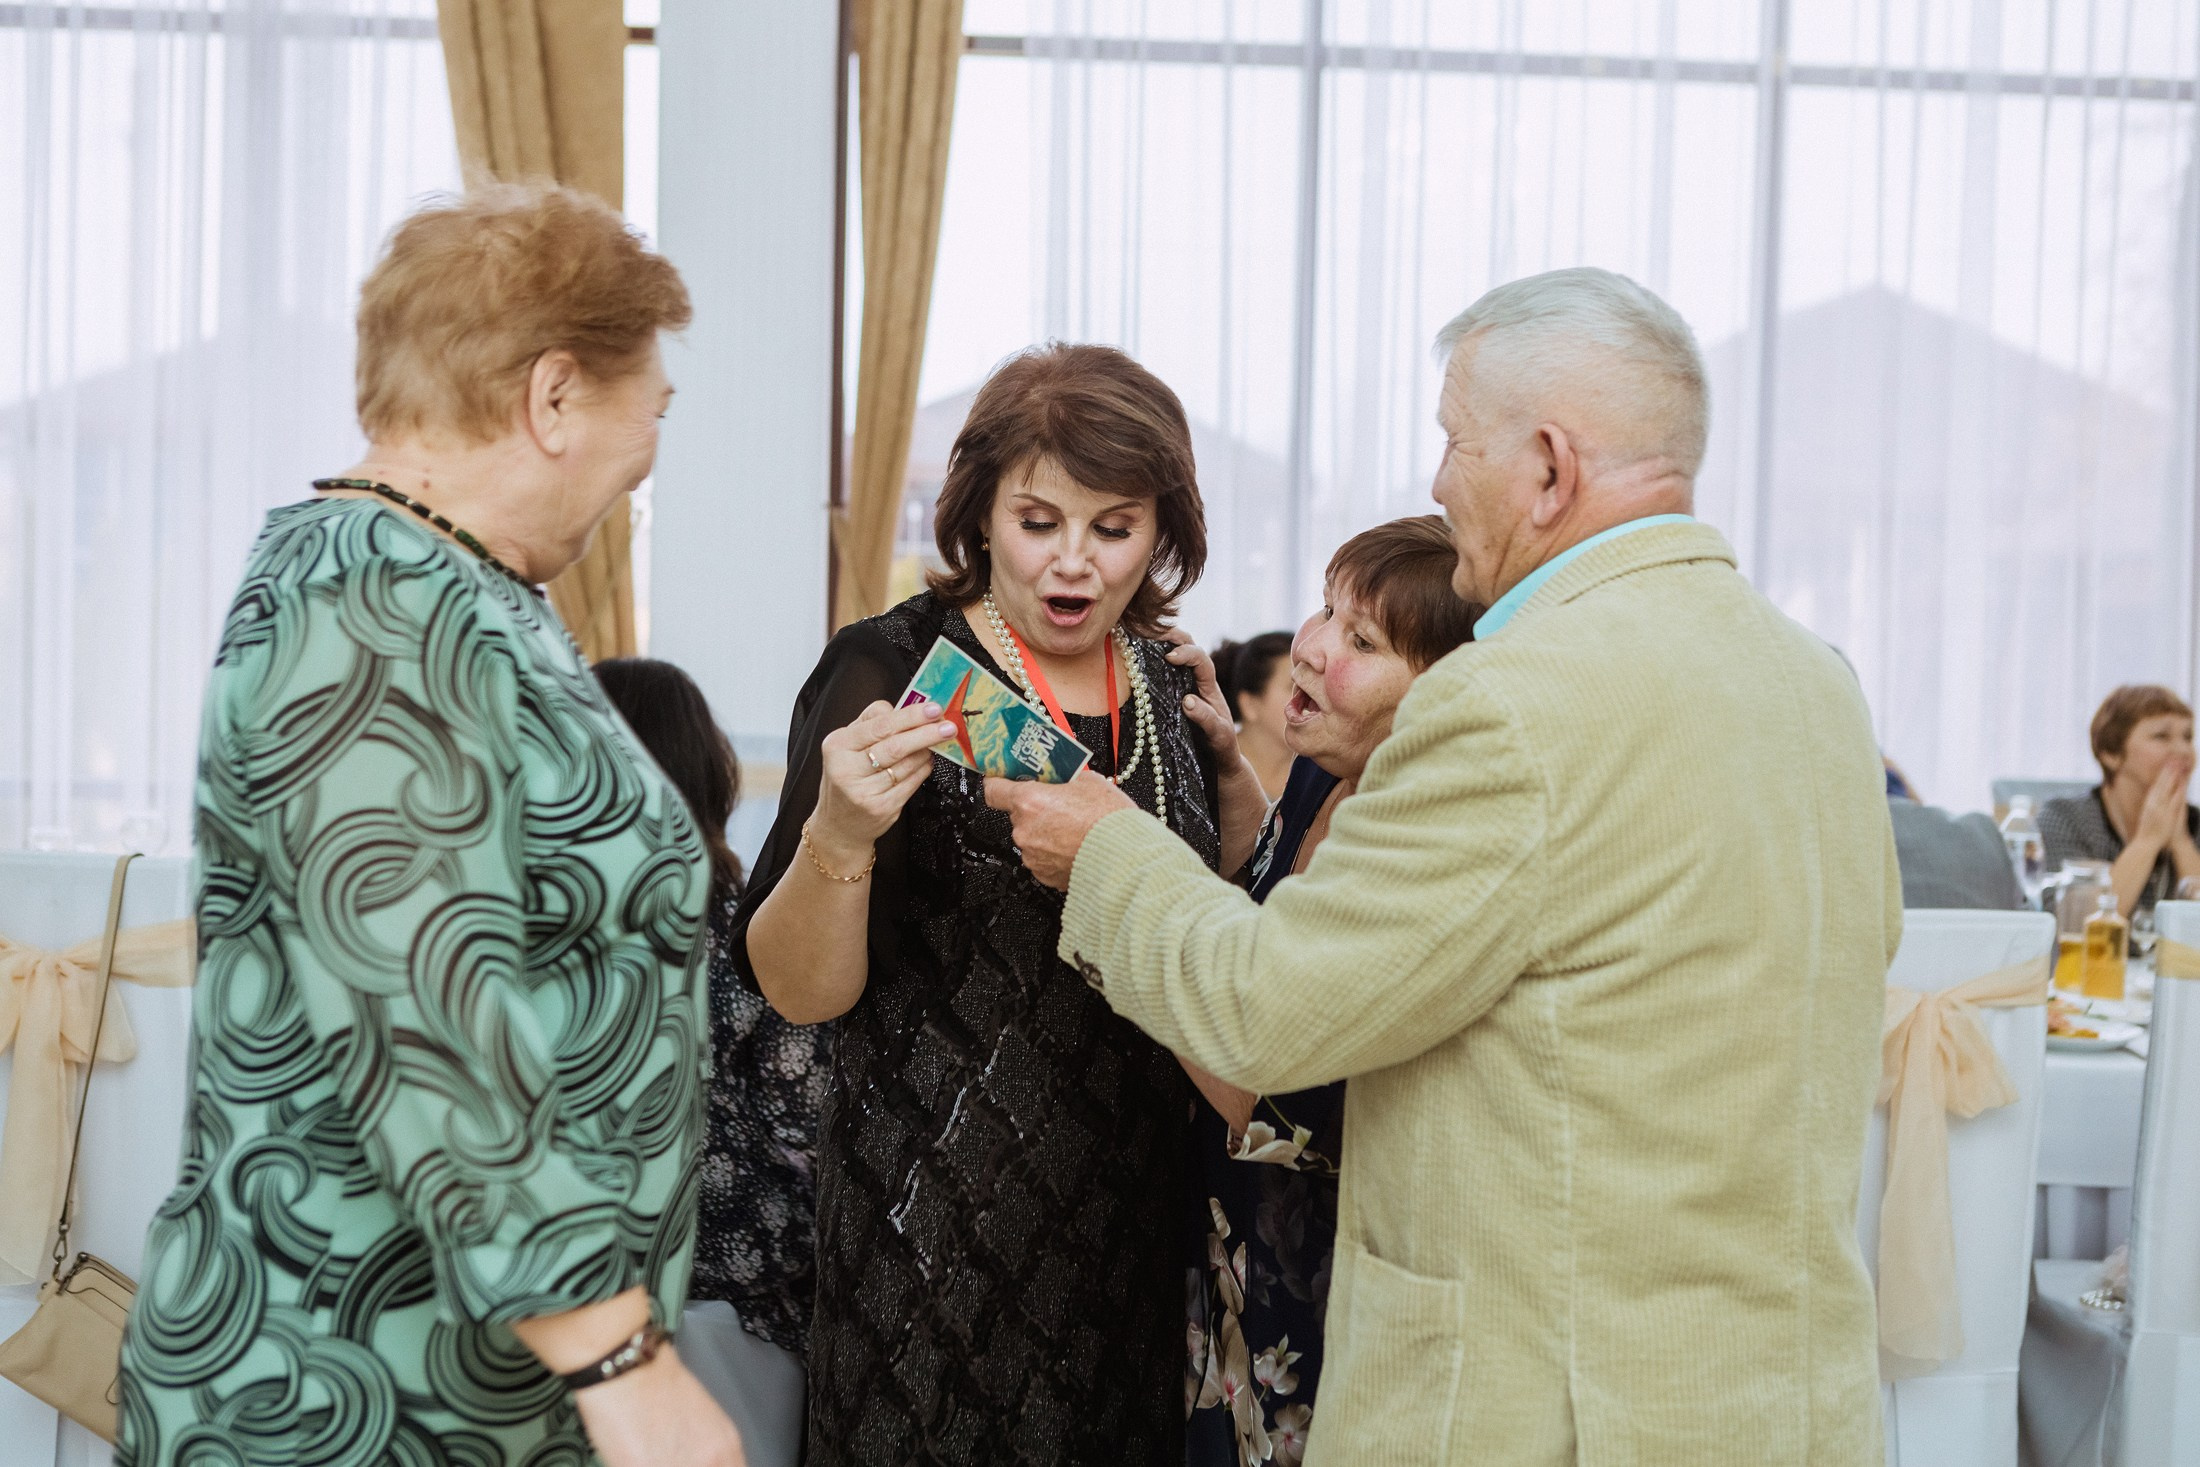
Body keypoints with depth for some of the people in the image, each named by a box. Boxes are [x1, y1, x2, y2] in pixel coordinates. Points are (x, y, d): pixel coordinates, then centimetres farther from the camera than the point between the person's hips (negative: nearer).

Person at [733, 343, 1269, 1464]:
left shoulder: (1166, 685, 4)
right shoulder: (891, 671, -12)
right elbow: (801, 993, -15)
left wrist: (1227, 762, 1)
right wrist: (837, 837, -33)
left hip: (1134, 1208, 5)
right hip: (940, 1217, -5)